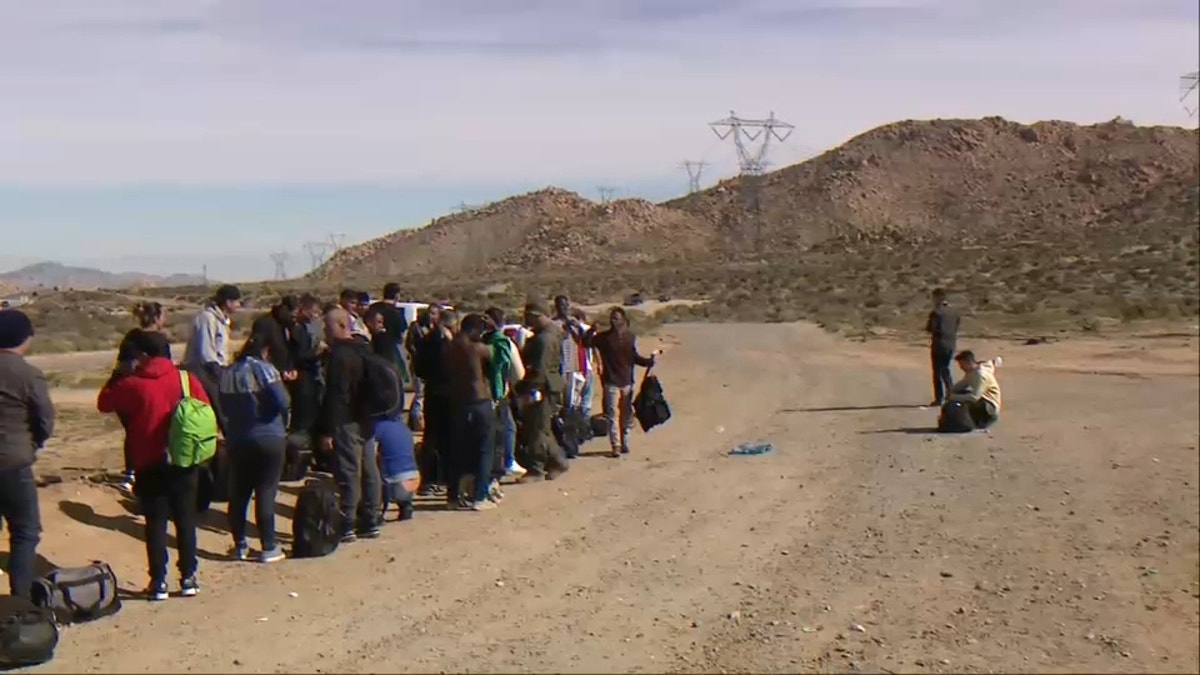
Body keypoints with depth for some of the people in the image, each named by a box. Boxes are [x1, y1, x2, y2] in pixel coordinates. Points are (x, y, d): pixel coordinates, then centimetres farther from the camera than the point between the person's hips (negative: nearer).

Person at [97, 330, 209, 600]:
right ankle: (188, 578, 13)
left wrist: (117, 377, 16)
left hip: (150, 465, -2)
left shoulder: (133, 384, -8)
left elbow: (104, 403, 6)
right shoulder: (186, 378, -2)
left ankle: (159, 582, 7)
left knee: (156, 523, 6)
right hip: (185, 462, 2)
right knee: (186, 520, 10)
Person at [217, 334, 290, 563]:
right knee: (266, 492, 0)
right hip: (269, 439, -4)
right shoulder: (264, 369, -10)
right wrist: (283, 424, 0)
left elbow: (224, 407, 9)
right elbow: (283, 401, -18)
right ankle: (268, 547, 4)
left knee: (239, 492, 13)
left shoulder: (227, 373, 5)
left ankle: (240, 545, 19)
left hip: (237, 440, 5)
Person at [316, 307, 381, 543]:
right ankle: (370, 522, 18)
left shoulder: (339, 355, -15)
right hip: (366, 421, 9)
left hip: (346, 423, -9)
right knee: (369, 471, 11)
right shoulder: (365, 350, 13)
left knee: (348, 474, -5)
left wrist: (327, 431, -18)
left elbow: (335, 397, -19)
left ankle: (346, 527, -2)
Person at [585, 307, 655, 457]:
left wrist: (648, 361, -3)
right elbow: (586, 342, -10)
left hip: (627, 382, 3)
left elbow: (635, 358, 13)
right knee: (612, 416, -5)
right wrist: (591, 331, -26)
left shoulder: (631, 337, 6)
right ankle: (615, 447, -4)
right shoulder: (604, 337, -3)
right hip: (611, 383, -3)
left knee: (627, 416, 11)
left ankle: (625, 444, 22)